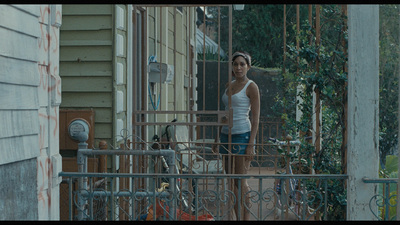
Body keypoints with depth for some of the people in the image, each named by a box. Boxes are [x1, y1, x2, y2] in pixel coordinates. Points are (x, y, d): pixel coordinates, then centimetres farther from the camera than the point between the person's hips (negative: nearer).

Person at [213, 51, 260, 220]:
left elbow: (255, 118, -9)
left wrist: (251, 144, -16)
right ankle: (238, 218, 12)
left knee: (241, 181, -7)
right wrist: (217, 138, 19)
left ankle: (246, 218, 0)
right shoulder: (229, 85, 15)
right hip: (227, 135, 7)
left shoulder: (251, 87, -6)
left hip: (242, 135, -7)